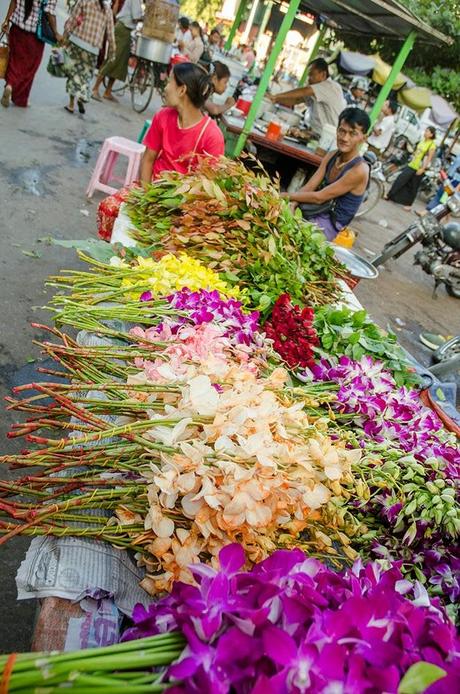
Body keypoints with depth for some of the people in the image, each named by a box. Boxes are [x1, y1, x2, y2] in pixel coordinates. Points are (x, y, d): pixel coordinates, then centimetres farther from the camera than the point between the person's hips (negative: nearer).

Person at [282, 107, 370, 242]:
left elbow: (319, 197, -19)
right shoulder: (332, 156, 5)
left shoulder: (359, 170, -19)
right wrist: (292, 204, -20)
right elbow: (309, 187, -1)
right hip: (314, 213, 7)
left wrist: (287, 196, -11)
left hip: (330, 224, -7)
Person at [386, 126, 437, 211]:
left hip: (419, 169, -7)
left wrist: (422, 169, -20)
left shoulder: (432, 145, -12)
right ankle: (390, 196, 15)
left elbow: (429, 158, -16)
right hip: (411, 165, 7)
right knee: (400, 180, 6)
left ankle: (408, 204, 9)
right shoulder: (422, 141, 9)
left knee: (413, 187, 0)